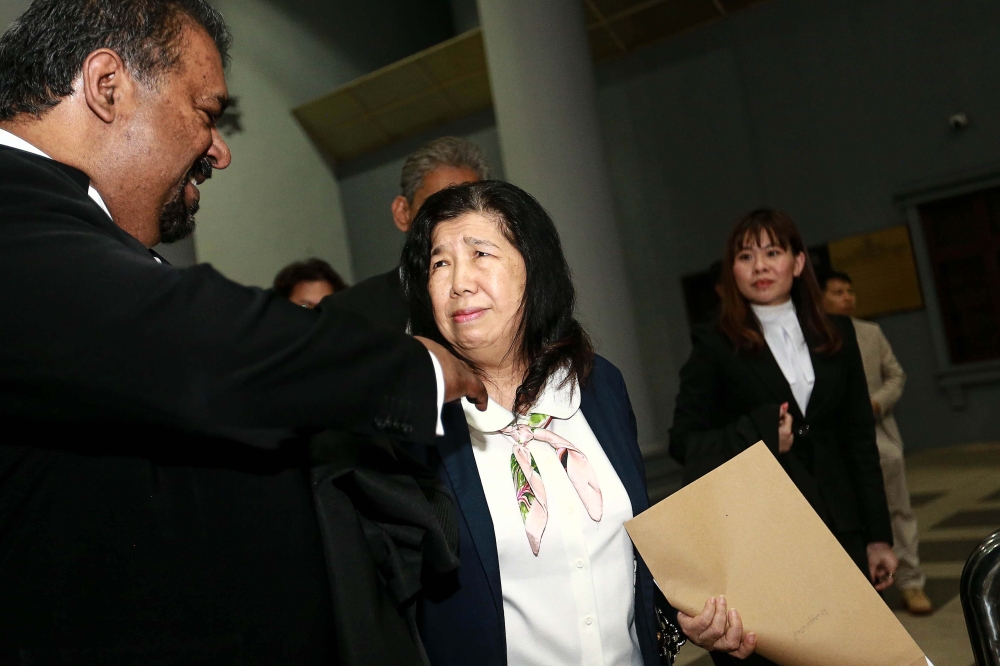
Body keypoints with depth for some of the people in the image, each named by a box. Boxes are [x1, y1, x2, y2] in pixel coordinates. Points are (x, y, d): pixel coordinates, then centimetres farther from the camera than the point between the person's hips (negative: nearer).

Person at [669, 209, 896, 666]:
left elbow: (861, 440, 8)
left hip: (839, 525, 4)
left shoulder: (836, 335, 8)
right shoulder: (715, 346, -3)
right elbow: (683, 441, -5)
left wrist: (879, 535, 7)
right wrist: (760, 435, -17)